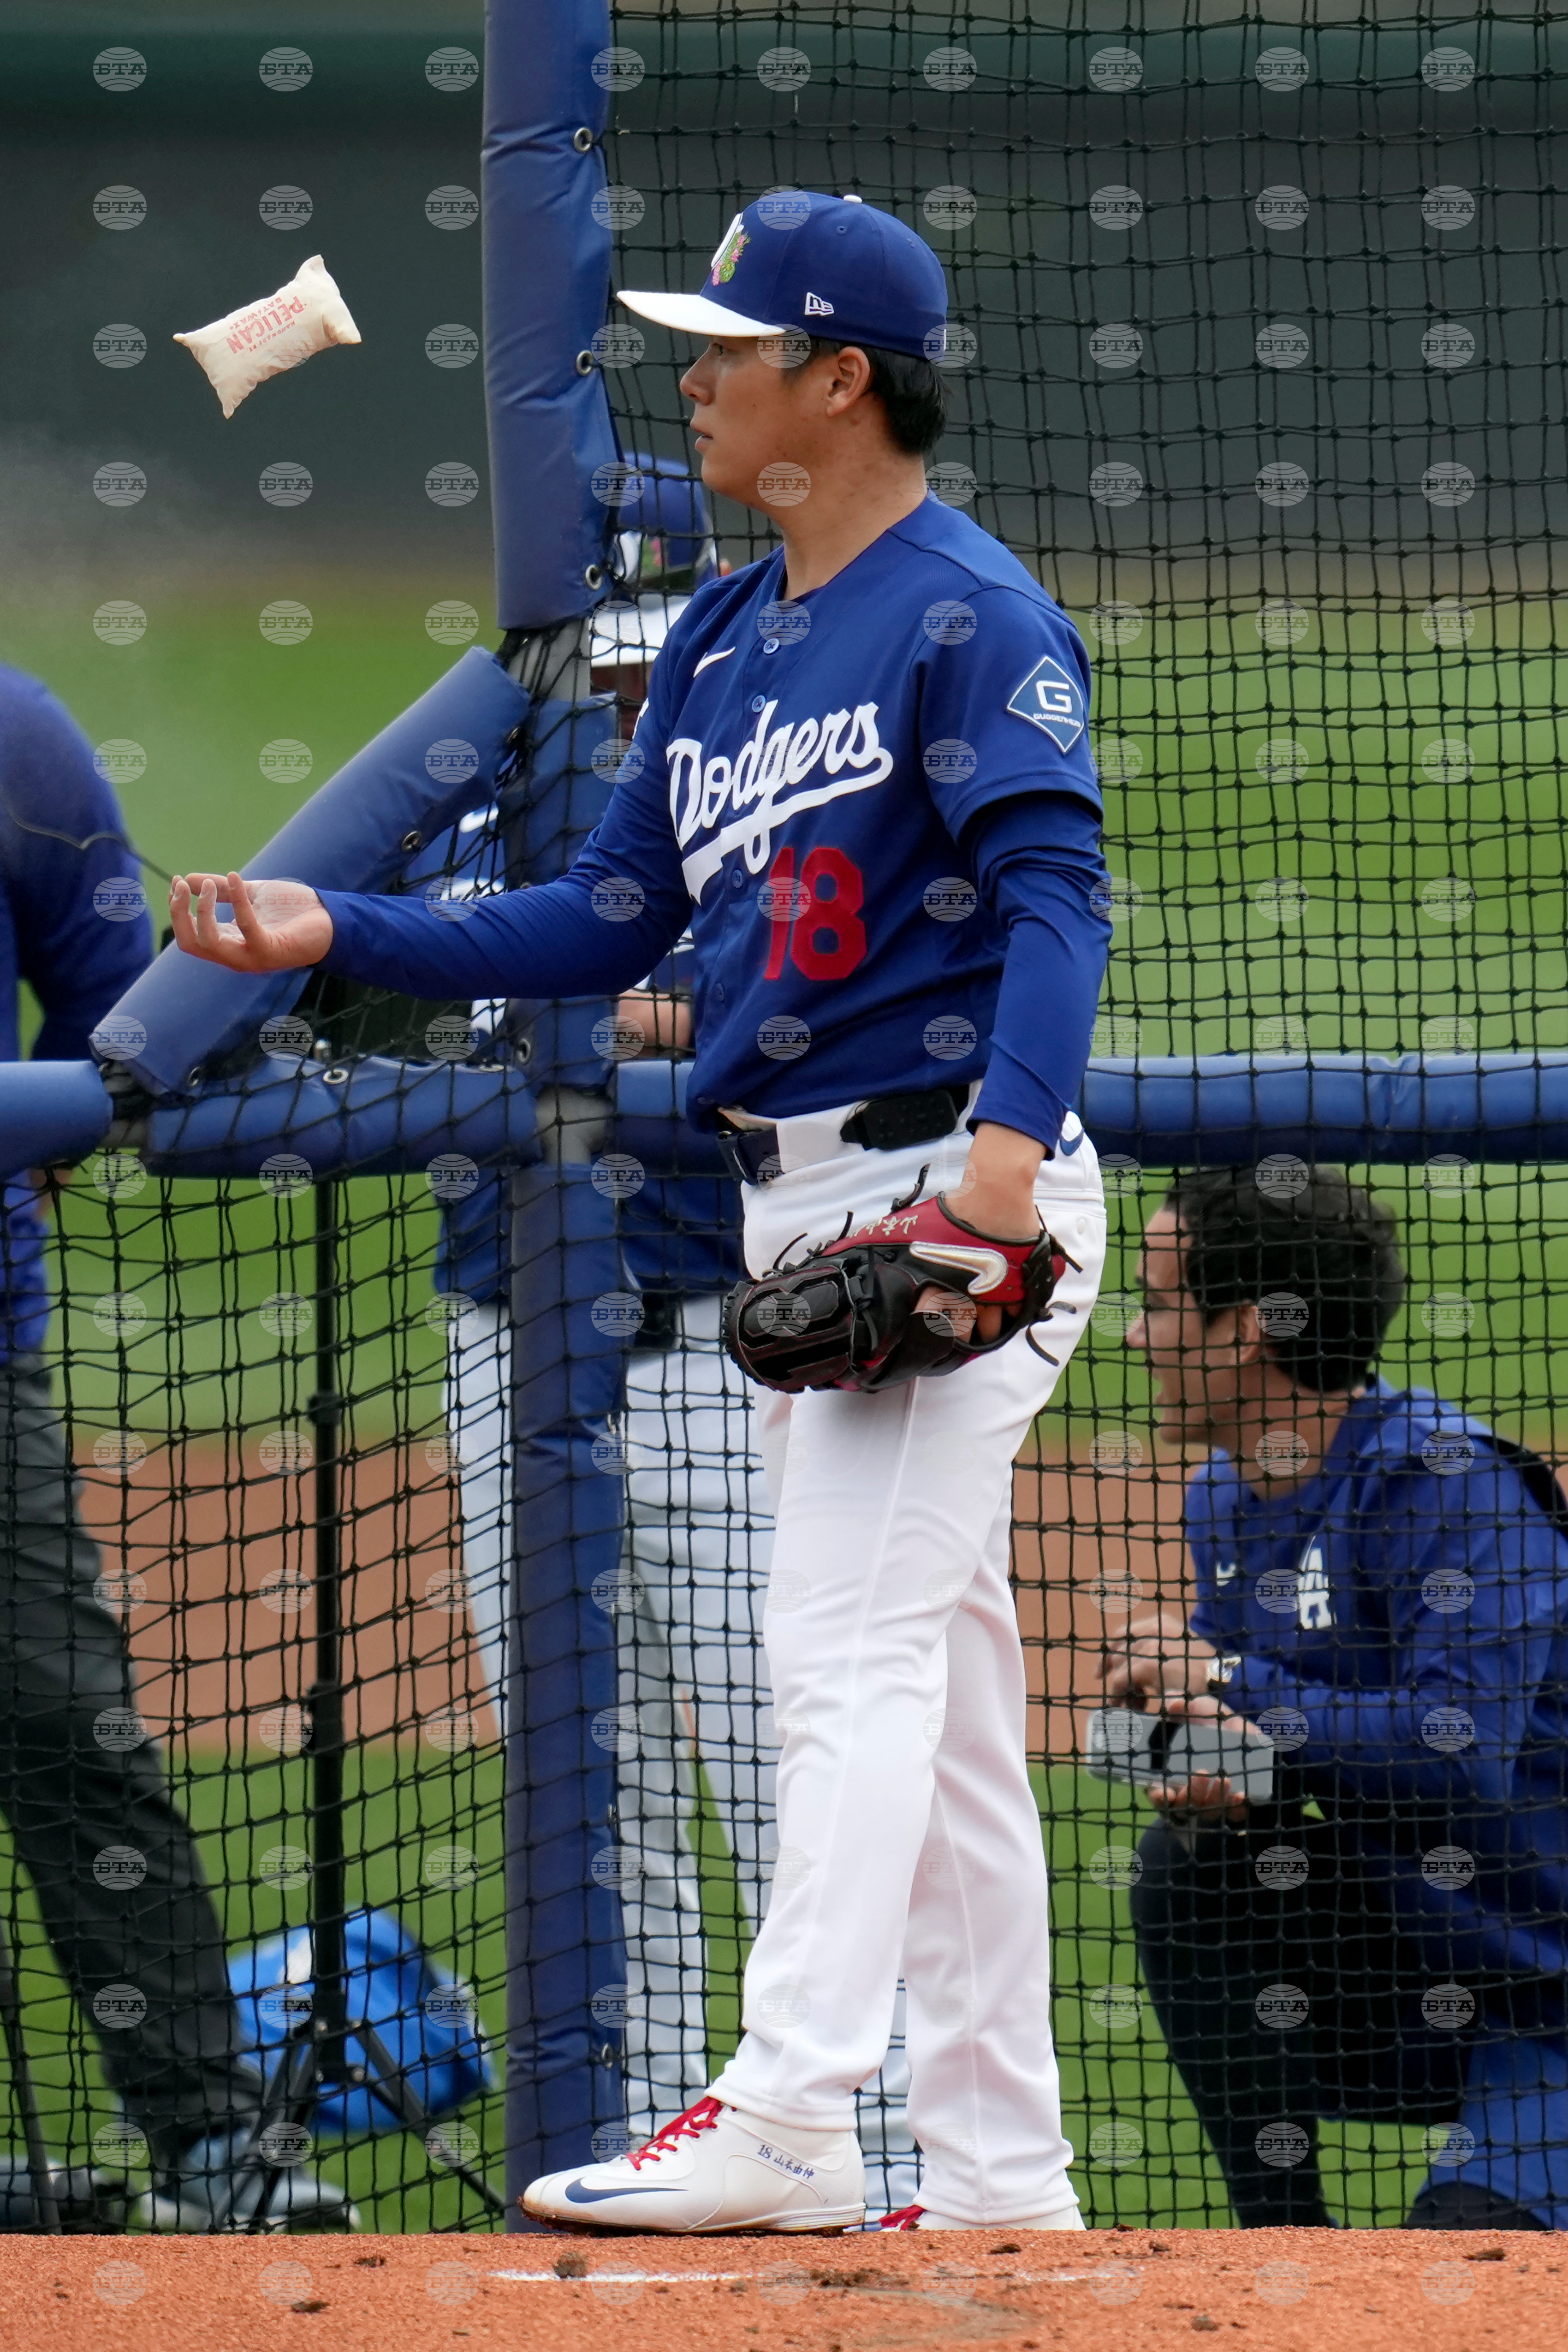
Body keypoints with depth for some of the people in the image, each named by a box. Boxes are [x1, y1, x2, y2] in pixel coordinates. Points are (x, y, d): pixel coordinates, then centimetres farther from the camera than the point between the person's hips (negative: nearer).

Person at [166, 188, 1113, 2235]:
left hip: (951, 1180, -9)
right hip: (798, 1206, 9)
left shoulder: (974, 615, -10)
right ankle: (997, 2176, 11)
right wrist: (335, 934, 9)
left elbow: (1055, 891, -22)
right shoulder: (724, 639, 17)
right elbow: (613, 923, 19)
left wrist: (1008, 1139, -36)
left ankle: (784, 2118, -25)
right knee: (936, 1705, 9)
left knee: (849, 1656, -17)